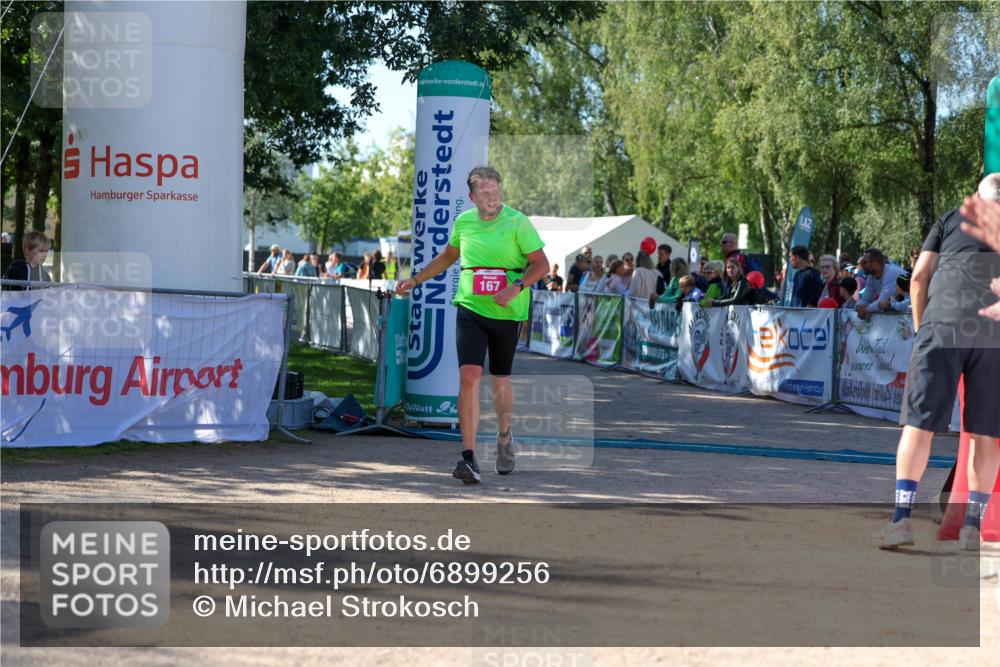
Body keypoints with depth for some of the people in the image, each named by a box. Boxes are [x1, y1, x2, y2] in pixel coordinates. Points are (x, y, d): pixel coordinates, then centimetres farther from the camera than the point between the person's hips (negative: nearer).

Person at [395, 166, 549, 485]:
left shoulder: (518, 222, -6)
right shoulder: (463, 222, 6)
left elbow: (541, 263, -5)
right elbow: (448, 256, 24)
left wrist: (517, 287, -20)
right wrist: (415, 280, 21)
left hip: (506, 313, -1)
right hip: (470, 308, 1)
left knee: (501, 382, 12)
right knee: (468, 377, -16)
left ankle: (504, 437, 41)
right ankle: (468, 456, -17)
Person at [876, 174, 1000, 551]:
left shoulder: (950, 219, 22)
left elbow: (919, 277, 12)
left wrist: (920, 329, 19)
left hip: (943, 322, 0)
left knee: (919, 422, -1)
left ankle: (902, 516, -11)